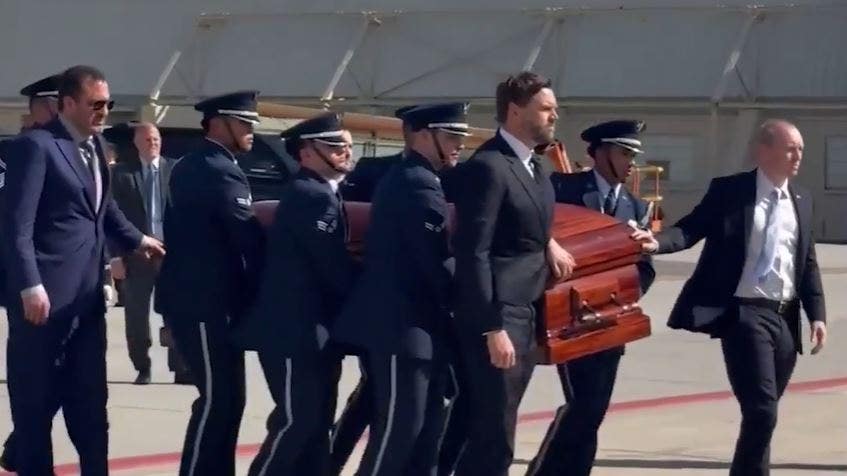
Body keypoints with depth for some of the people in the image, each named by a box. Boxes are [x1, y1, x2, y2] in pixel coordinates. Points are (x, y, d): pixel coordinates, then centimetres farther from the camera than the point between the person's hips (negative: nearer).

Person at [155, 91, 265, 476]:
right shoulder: (219, 172, -16)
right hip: (204, 303, -10)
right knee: (217, 400, -7)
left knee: (226, 398, 13)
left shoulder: (190, 166, 16)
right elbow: (249, 238, -20)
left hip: (196, 297, 10)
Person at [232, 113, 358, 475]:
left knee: (315, 421, 10)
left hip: (310, 328, 10)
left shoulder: (318, 193, 17)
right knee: (296, 421, -9)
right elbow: (334, 266, -19)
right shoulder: (311, 196, -15)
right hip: (294, 330, -10)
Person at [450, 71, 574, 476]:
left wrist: (548, 244, 8)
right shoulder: (487, 166, -15)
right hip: (498, 317, -9)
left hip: (527, 314, 9)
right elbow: (473, 254, -19)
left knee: (492, 432, 12)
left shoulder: (536, 168, 14)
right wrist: (492, 328, -23)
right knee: (495, 437, -7)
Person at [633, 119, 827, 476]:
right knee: (761, 411, -14)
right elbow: (691, 229, -7)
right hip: (745, 313, -6)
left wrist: (817, 315, 8)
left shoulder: (801, 200, 14)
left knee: (764, 412, 11)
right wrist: (659, 242, -28)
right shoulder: (729, 191, -2)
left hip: (785, 318, 6)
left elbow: (808, 262, 16)